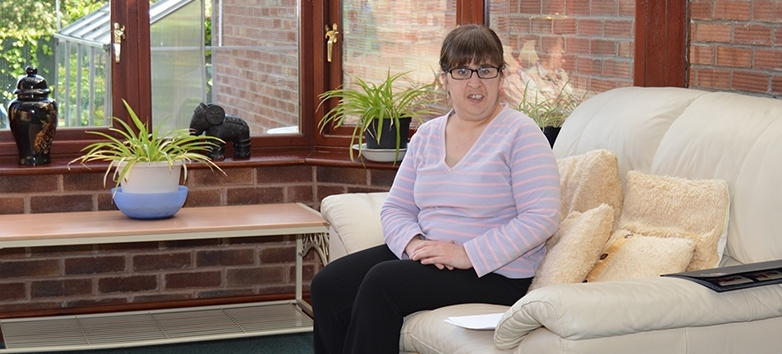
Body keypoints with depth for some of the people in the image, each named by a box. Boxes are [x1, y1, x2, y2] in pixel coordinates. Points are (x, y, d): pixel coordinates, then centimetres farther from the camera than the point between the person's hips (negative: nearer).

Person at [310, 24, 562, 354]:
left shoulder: (520, 134, -7)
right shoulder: (427, 134, 12)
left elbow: (542, 218, -16)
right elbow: (395, 208, 12)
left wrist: (467, 254, -21)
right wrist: (414, 243, -12)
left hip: (495, 272, -6)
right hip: (424, 255, 6)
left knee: (381, 282, -26)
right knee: (326, 285, -12)